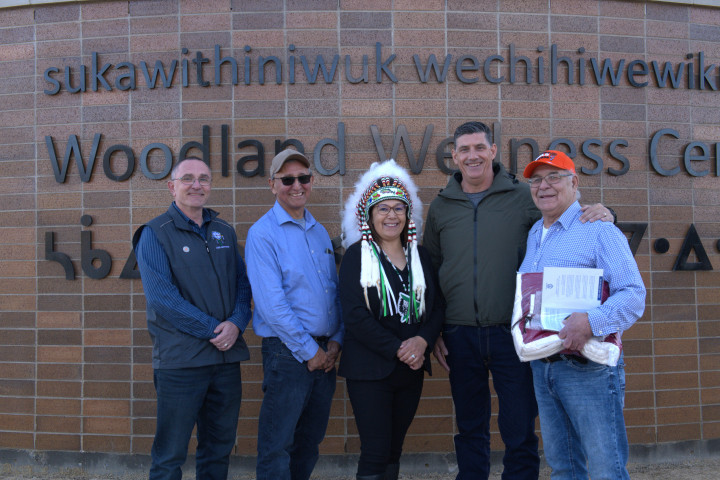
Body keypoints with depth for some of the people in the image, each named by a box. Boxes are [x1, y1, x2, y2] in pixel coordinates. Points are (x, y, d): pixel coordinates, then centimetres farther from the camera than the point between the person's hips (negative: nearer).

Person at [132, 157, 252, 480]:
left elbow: (242, 285, 11)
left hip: (227, 356, 5)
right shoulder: (155, 234, -4)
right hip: (180, 359, -5)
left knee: (220, 448, 15)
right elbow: (161, 297, -13)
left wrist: (236, 323, -9)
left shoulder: (224, 233, 13)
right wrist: (213, 328, -15)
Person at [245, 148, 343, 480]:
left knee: (310, 442, 16)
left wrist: (335, 341, 2)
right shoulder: (262, 234, -9)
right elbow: (271, 303, -16)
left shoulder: (320, 232, 13)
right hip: (288, 351, -6)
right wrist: (309, 350, -14)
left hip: (324, 352, 7)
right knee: (277, 446, 0)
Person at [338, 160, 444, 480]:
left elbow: (436, 307, 7)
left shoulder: (419, 256, 10)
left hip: (411, 369, 4)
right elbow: (354, 314, -13)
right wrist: (398, 349, -16)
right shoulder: (357, 256, -4)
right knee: (375, 453, -4)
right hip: (370, 369, -4)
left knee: (394, 451, 12)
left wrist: (422, 341, -12)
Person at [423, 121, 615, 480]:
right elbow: (429, 272, 12)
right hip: (460, 336, 2)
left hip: (512, 332, -2)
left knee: (520, 433, 5)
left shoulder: (523, 197, 1)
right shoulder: (440, 207, 7)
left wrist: (600, 217, -16)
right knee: (470, 430, 15)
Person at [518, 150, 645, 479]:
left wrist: (592, 321, -31)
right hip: (541, 365, 7)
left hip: (589, 368, -7)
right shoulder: (533, 236, 15)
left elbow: (633, 294, -16)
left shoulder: (599, 231, -7)